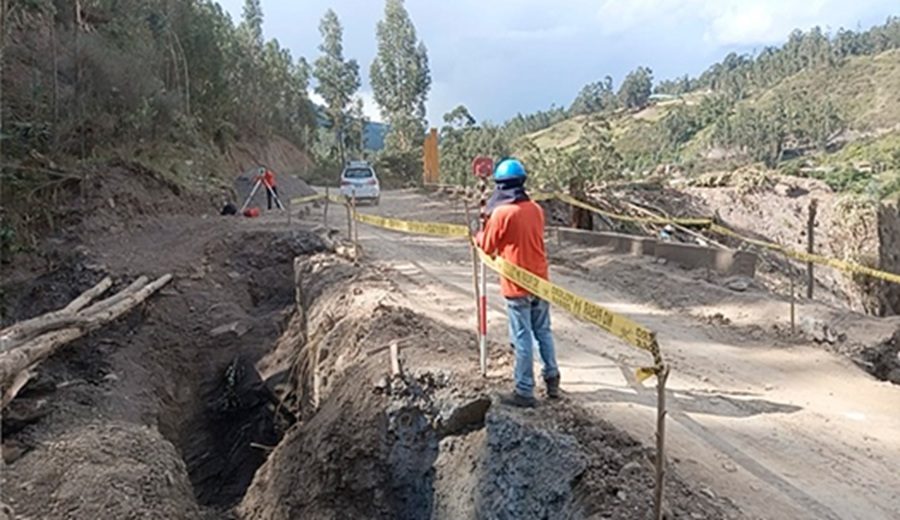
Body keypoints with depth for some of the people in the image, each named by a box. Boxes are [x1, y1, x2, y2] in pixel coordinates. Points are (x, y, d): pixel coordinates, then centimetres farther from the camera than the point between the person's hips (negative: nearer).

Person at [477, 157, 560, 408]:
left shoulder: (501, 213, -15)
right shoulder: (536, 209, 4)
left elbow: (487, 246, -5)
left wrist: (480, 235, 16)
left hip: (517, 285, -6)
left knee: (522, 338, 1)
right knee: (543, 332, 17)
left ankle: (524, 391, 9)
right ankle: (552, 380, 26)